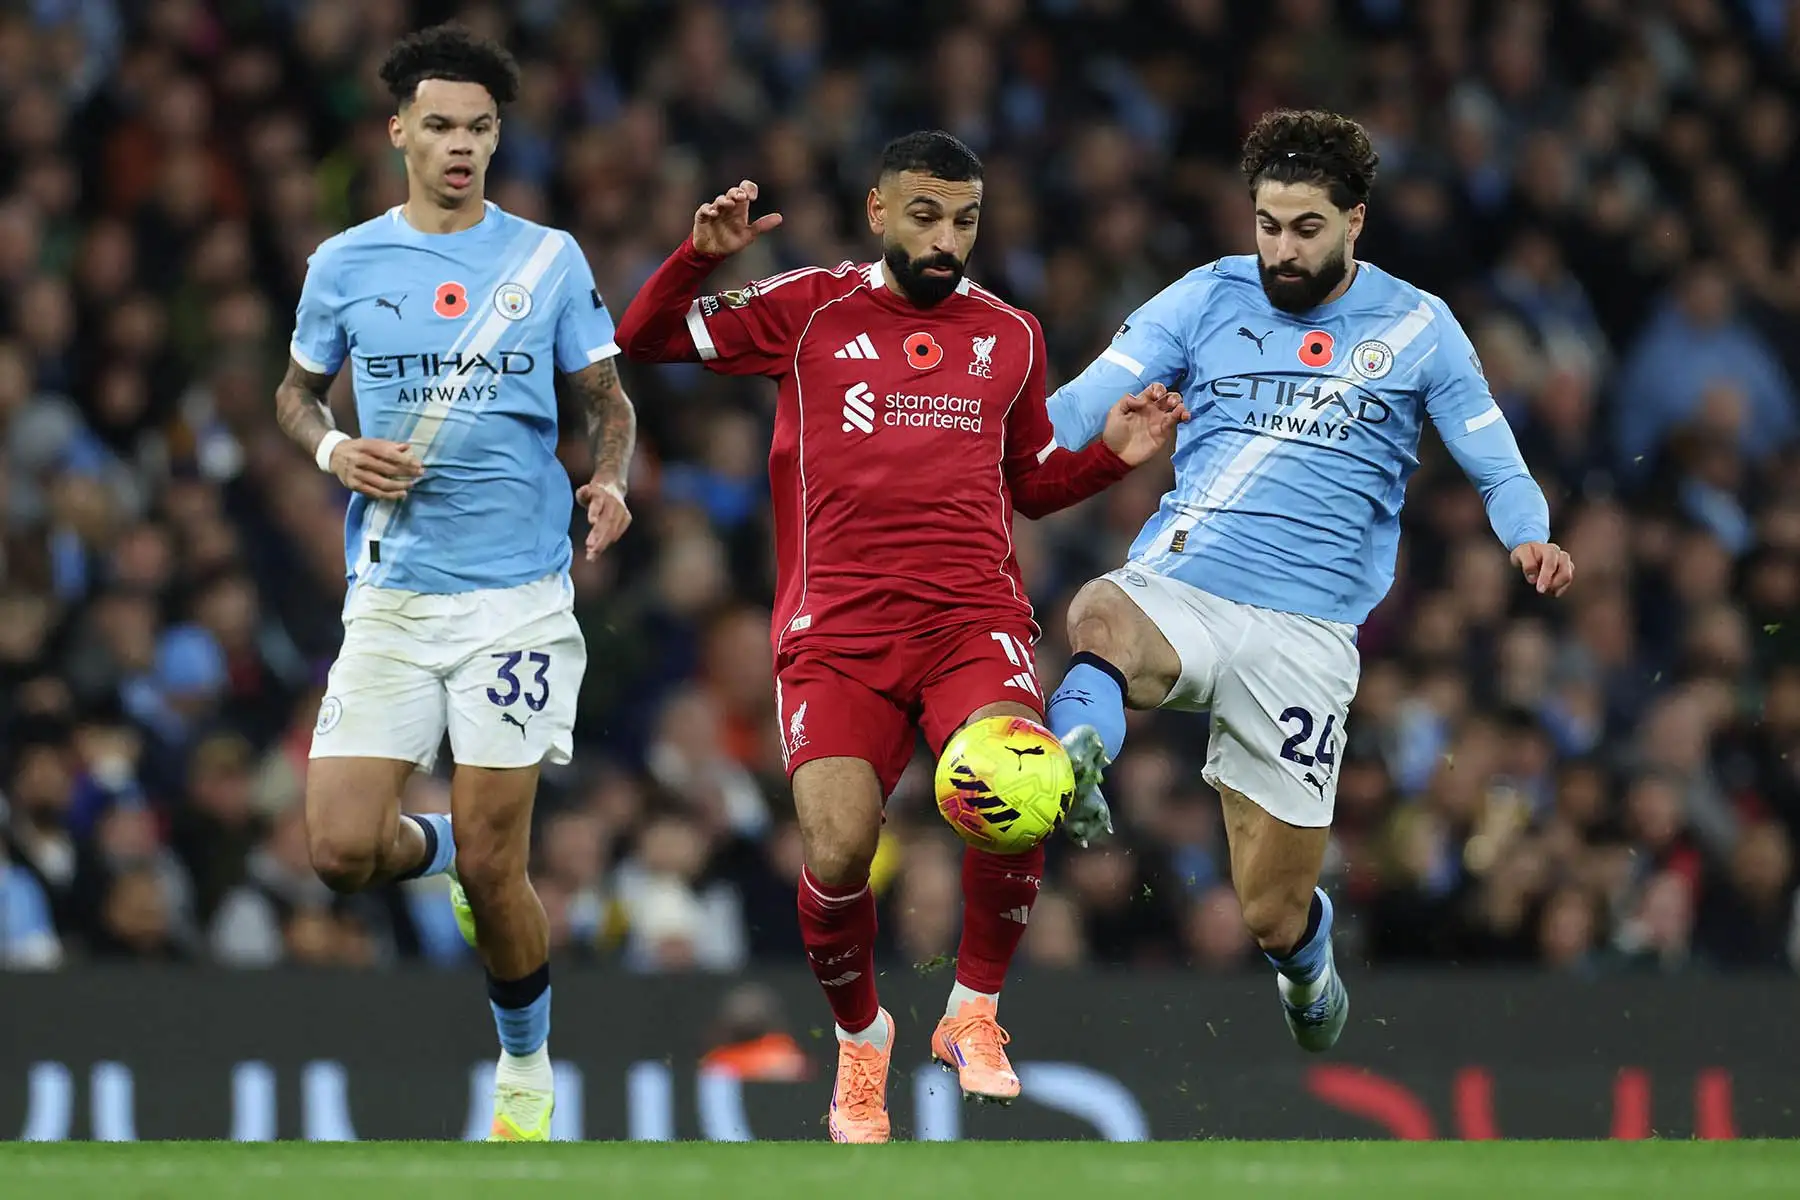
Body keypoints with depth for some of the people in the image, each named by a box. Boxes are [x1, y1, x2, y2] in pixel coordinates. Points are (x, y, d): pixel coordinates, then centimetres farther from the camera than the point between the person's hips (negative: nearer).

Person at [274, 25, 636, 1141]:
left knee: (492, 866, -4)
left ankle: (526, 1060, 20)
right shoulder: (344, 265, 4)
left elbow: (608, 399, 9)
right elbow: (297, 391, 18)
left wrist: (609, 481, -11)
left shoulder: (550, 258, 2)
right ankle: (437, 847, 27)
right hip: (390, 591, 2)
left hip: (516, 595, -2)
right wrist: (336, 451, -3)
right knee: (343, 850, -9)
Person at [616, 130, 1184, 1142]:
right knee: (838, 854, -19)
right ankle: (860, 1037, 13)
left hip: (973, 617, 1)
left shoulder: (1011, 335, 16)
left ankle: (975, 1013, -5)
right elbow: (645, 339, 10)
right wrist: (701, 257, -7)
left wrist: (1112, 454, 9)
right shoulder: (809, 310, 8)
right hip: (837, 629, -1)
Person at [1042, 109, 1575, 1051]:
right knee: (1099, 620, -40)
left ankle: (1306, 958, 37)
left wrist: (1531, 539, -12)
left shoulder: (1417, 328, 7)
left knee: (1272, 913, 2)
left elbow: (1496, 466, 11)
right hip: (1175, 588, 0)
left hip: (1305, 628, 0)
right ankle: (1073, 770, -67)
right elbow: (1083, 406, 0)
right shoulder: (1207, 300, 7)